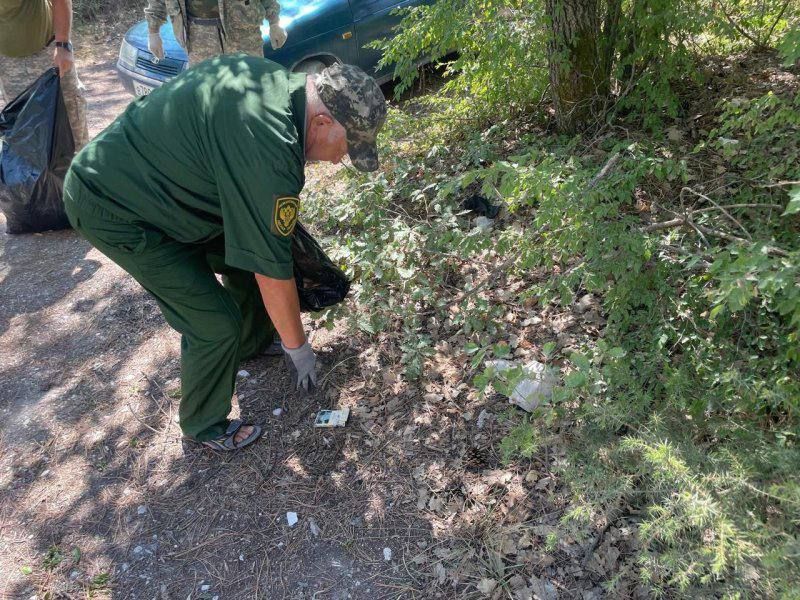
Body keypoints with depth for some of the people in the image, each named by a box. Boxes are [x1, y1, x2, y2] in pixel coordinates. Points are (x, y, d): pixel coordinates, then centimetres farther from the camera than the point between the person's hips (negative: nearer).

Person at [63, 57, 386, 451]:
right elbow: (273, 270, -26)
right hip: (115, 209, -9)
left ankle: (251, 345, 40)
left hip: (153, 177, 9)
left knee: (247, 256, 14)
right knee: (216, 323, -8)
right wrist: (297, 348, -11)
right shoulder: (270, 151, -34)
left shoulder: (278, 79, -5)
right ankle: (205, 426, 18)